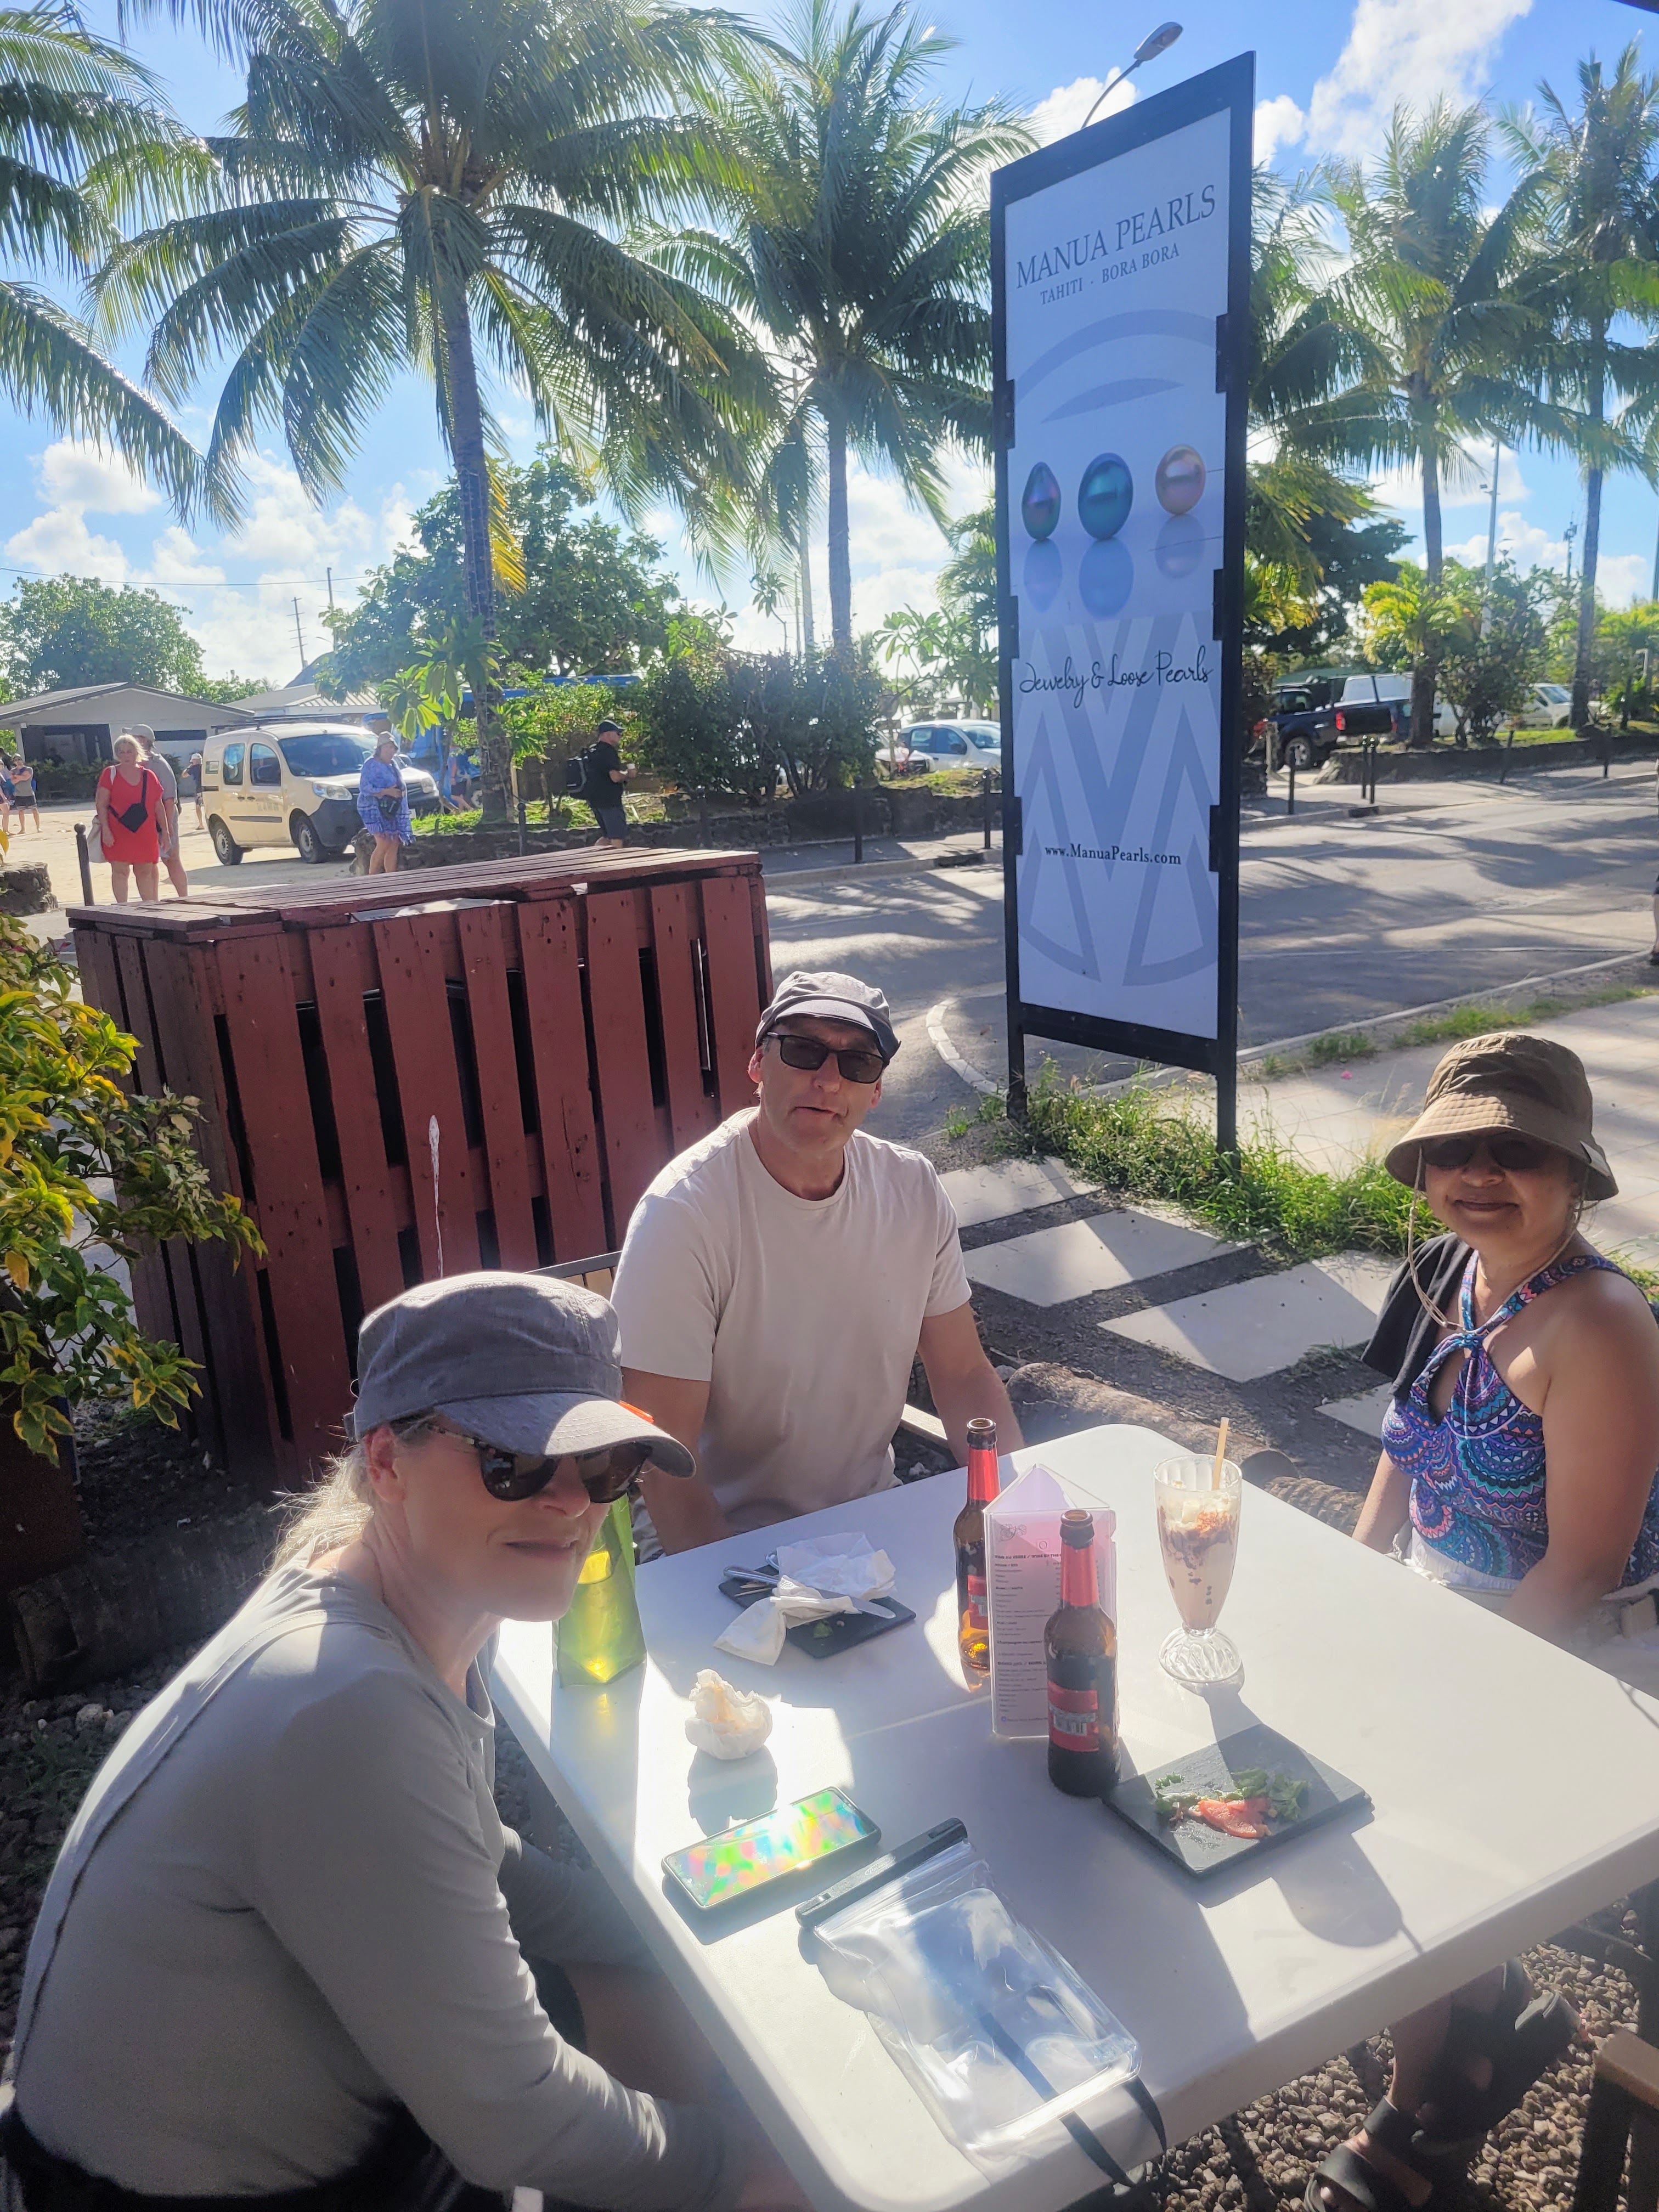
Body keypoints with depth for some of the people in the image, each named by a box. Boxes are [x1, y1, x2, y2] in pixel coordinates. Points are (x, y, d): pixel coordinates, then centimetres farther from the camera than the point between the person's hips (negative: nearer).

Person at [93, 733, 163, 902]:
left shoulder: (149, 775, 10)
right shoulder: (110, 774, 2)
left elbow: (159, 806, 13)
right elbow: (101, 804, -1)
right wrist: (105, 830, -10)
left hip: (145, 834, 3)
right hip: (118, 834, -3)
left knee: (146, 871, 8)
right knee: (120, 871, -2)